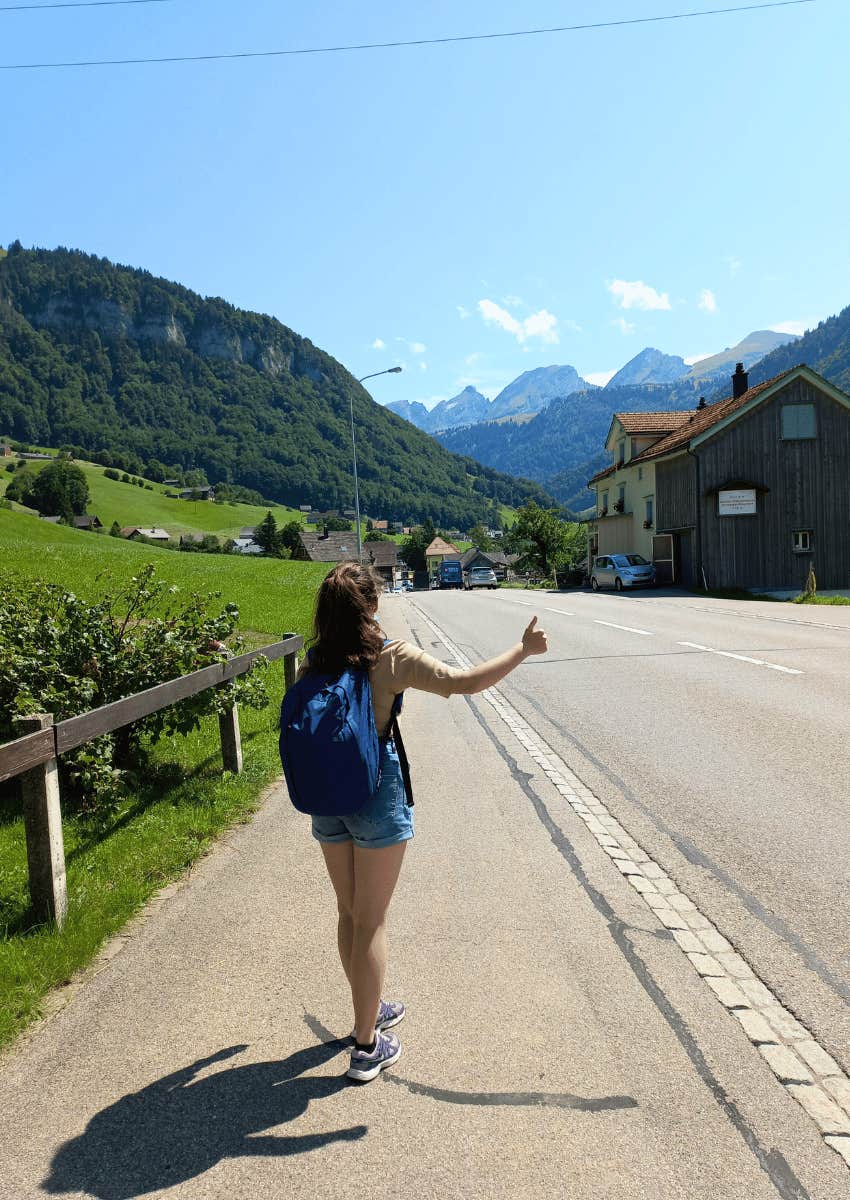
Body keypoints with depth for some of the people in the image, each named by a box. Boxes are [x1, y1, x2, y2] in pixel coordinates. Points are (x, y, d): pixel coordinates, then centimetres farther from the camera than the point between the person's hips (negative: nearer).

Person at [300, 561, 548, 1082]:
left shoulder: (314, 661, -1)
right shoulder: (392, 657, -16)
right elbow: (466, 682, -20)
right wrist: (524, 649, -10)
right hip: (378, 799, -5)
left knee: (349, 912, 20)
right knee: (371, 920, 7)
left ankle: (368, 1010, 41)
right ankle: (367, 1046, 18)